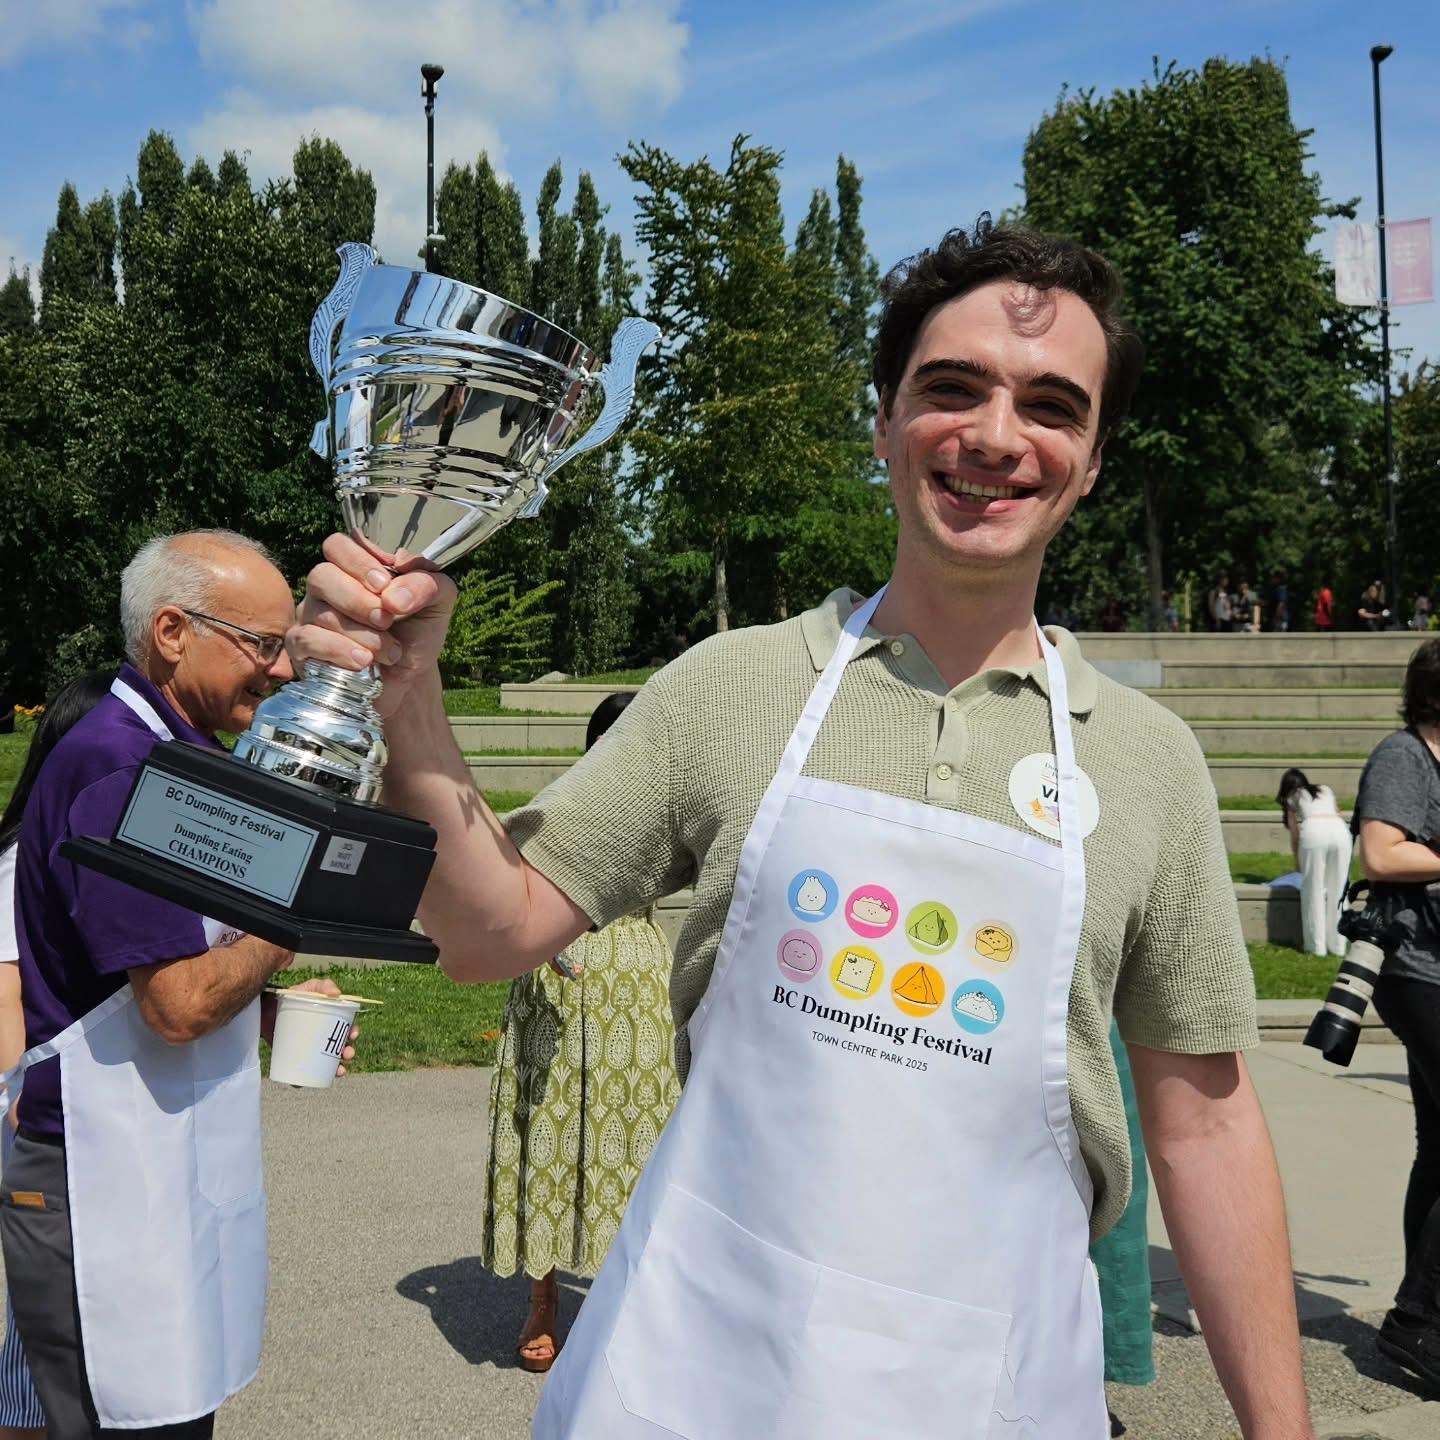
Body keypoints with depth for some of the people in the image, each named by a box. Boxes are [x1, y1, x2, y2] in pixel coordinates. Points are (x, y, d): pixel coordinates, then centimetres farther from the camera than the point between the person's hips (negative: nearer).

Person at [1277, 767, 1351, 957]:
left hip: (1313, 830, -3)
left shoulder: (1293, 798, 25)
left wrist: (1298, 863, 40)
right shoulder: (1326, 790, 34)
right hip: (1340, 829, 3)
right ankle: (1337, 945, 13)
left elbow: (1295, 836, 25)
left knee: (1314, 891, 7)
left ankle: (1317, 945, 7)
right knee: (1337, 890, 11)